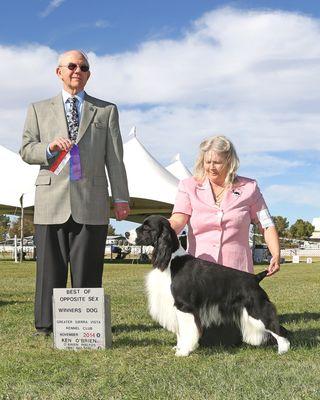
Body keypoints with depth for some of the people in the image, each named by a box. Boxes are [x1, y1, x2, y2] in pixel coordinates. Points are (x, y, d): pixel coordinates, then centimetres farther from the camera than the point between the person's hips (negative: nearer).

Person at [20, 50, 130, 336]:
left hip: (91, 204, 0)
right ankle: (45, 324, 13)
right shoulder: (39, 110, 16)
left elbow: (114, 158, 9)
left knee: (88, 269, 1)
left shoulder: (106, 111, 14)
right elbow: (26, 151, 10)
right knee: (50, 267, 4)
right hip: (51, 202, 1)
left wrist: (120, 198, 2)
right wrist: (50, 147, -11)